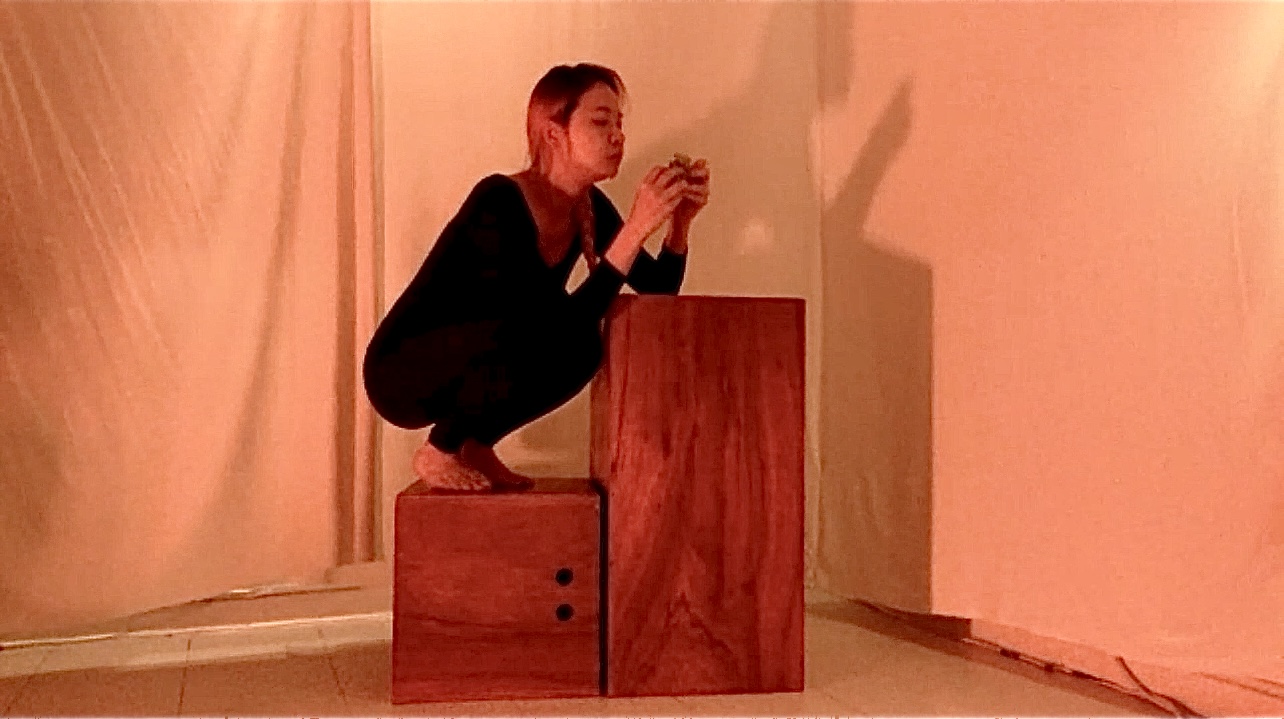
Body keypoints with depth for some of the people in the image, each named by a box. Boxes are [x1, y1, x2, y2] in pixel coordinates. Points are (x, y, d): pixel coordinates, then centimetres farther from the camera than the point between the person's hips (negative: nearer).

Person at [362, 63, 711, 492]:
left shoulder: (590, 208, -3)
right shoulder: (499, 203, -26)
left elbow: (659, 291, 0)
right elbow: (563, 322, -33)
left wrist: (680, 220, -16)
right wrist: (636, 227, -36)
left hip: (467, 368, 8)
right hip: (399, 374, -7)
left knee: (584, 347, -13)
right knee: (553, 338, -28)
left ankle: (473, 444, 4)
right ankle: (440, 449, -7)